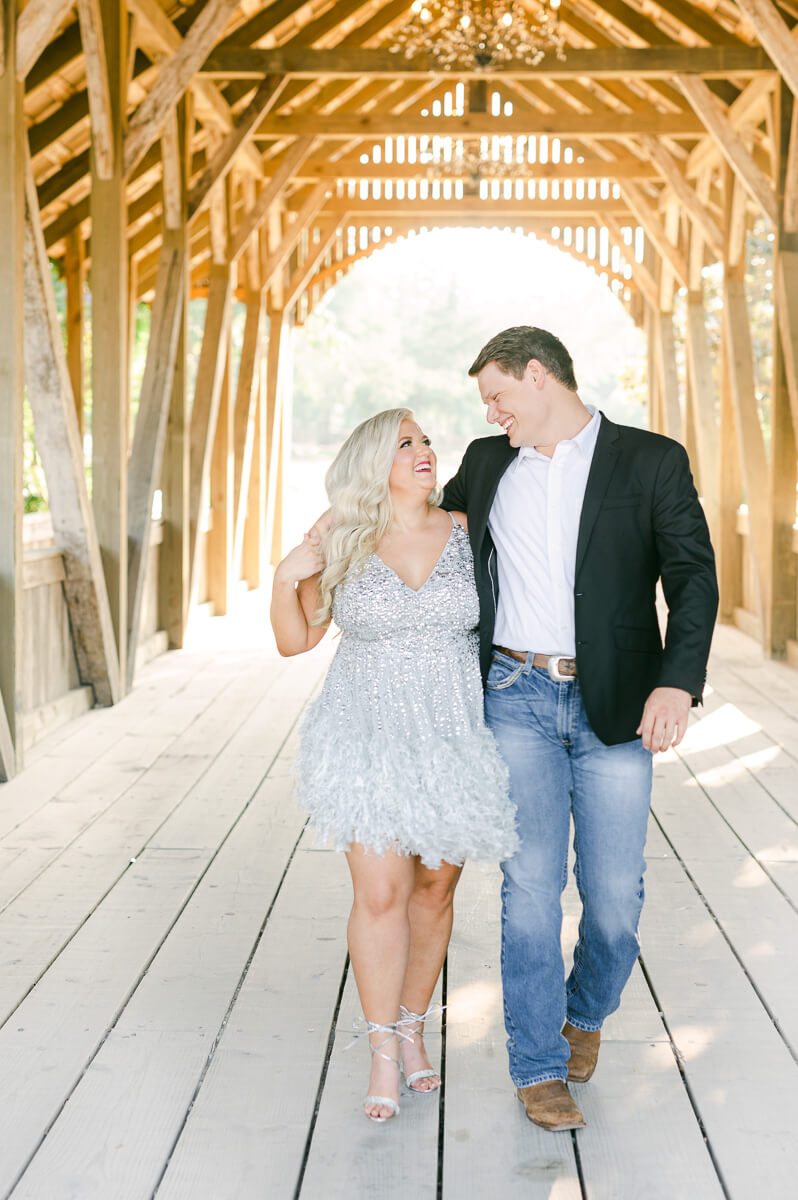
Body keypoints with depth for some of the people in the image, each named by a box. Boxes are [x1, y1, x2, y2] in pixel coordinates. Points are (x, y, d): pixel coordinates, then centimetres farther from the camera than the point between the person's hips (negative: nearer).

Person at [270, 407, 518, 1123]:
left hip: (452, 741, 1)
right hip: (369, 741, -1)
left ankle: (413, 1029, 29)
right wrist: (286, 578, -12)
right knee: (381, 895, -5)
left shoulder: (467, 532, 0)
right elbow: (295, 640, 3)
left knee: (434, 890, 10)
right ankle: (383, 1051, 9)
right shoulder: (341, 547, -1)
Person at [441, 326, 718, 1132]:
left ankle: (585, 1012, 32)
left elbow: (692, 575, -11)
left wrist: (678, 682, -25)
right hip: (518, 698, 2)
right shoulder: (487, 464, 11)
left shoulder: (651, 462, -1)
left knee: (616, 893, 3)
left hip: (613, 706, -2)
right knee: (530, 883, -3)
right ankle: (539, 1065, 10)